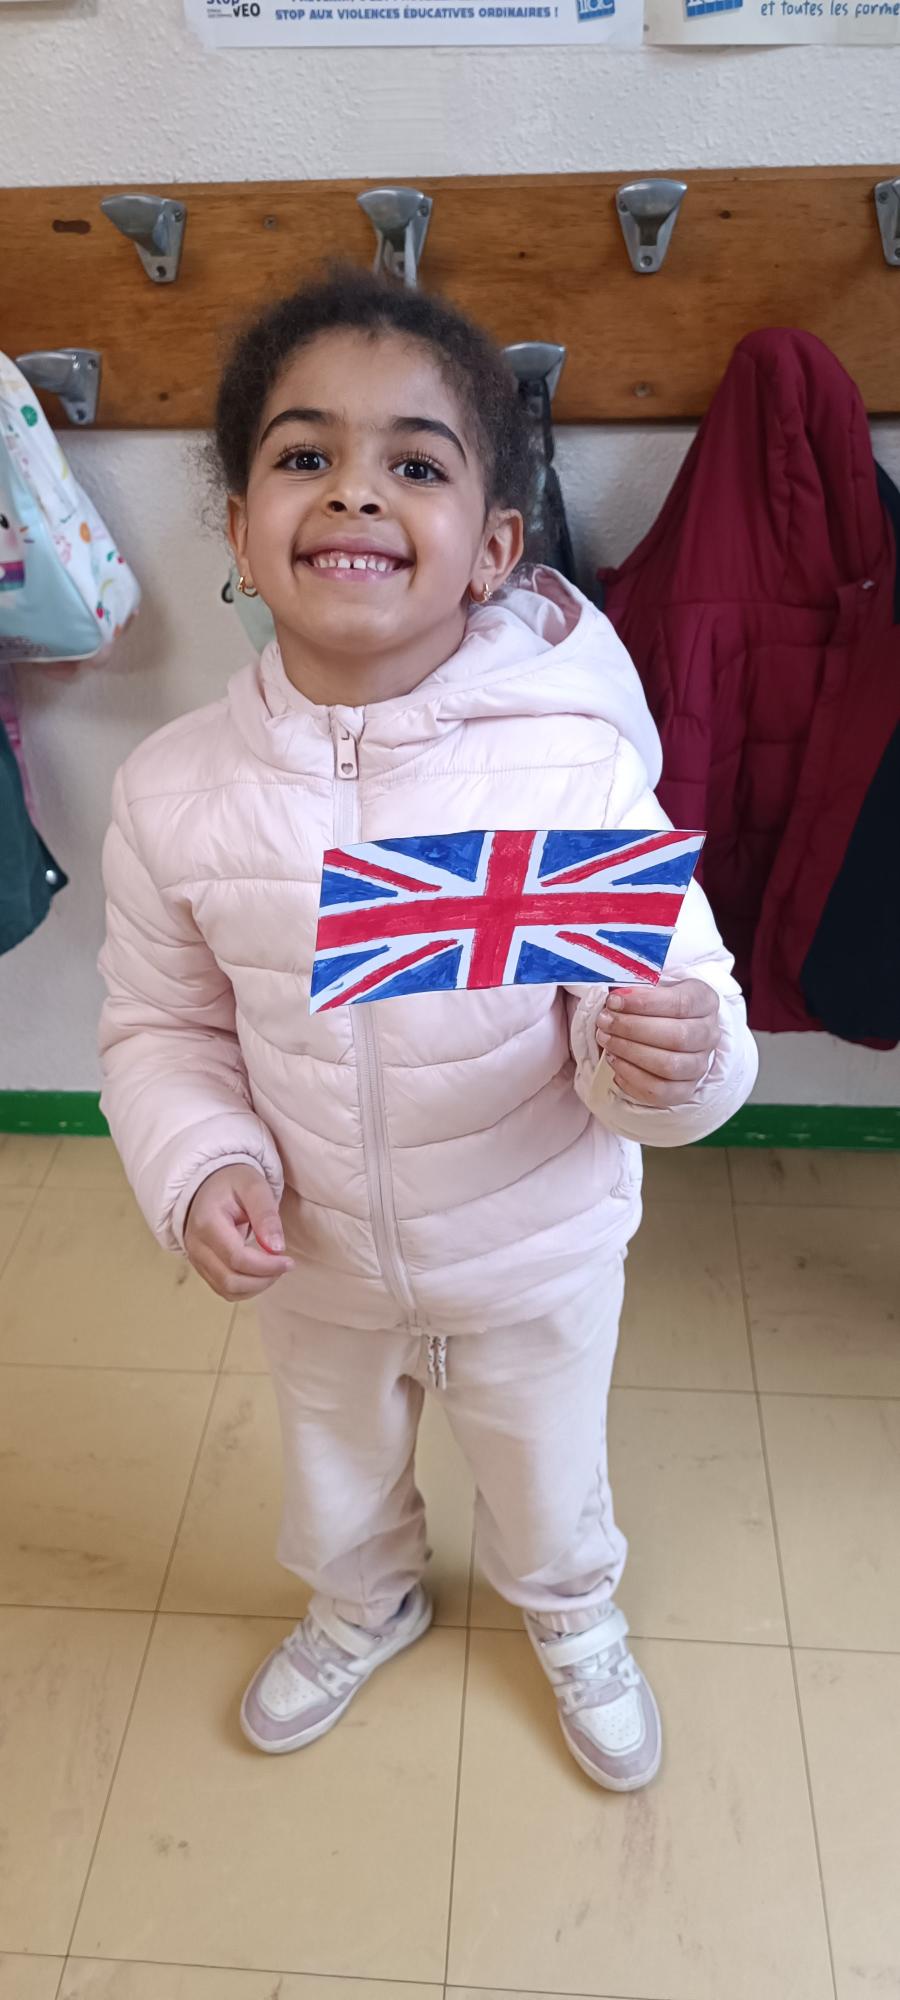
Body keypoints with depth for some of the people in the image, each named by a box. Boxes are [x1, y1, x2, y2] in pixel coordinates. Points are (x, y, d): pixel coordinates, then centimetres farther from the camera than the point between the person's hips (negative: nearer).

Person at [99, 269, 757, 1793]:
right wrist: (200, 1169, -21)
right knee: (336, 1481, 32)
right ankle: (365, 1605, 68)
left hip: (538, 1260, -2)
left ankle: (574, 1617, 64)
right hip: (314, 1268, 2)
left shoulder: (576, 767, -25)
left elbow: (668, 998, -18)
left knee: (548, 1484, 28)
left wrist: (674, 1057, -40)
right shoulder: (176, 793, -17)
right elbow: (162, 1030, -5)